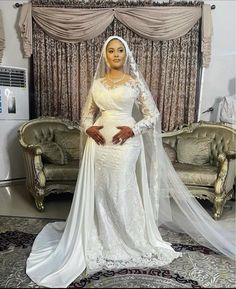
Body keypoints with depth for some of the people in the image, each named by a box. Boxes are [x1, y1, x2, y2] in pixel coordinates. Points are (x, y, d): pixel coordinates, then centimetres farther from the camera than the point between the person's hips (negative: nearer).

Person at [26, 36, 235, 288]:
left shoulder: (135, 82, 2)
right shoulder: (97, 83, 11)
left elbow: (153, 115, 1)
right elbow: (87, 113, 16)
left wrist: (132, 129, -14)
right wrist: (89, 128, -5)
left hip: (126, 142, -3)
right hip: (99, 142, 4)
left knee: (123, 192, 1)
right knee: (100, 191, 7)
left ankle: (130, 242, 22)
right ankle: (103, 241, 25)